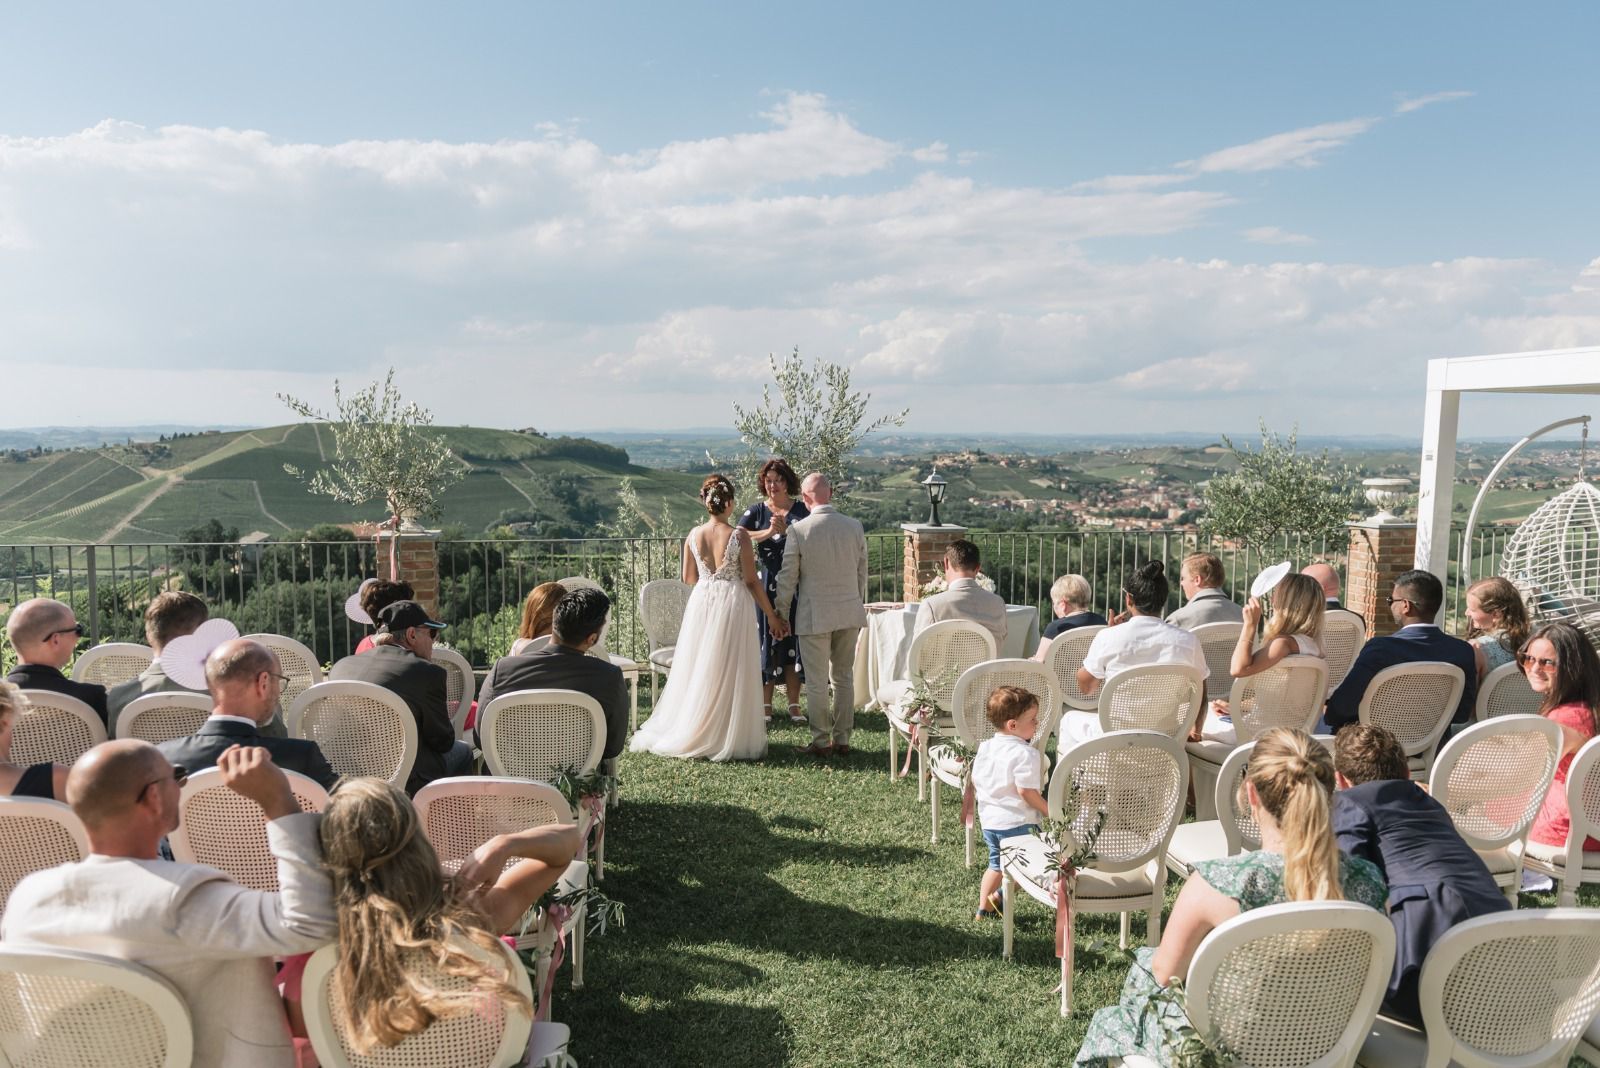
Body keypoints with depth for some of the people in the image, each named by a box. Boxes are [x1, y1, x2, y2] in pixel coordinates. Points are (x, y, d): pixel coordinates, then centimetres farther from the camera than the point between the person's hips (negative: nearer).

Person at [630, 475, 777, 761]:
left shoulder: (694, 535, -1)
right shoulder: (739, 535, -12)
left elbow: (688, 578, 9)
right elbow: (751, 581, -9)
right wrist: (772, 617, -1)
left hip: (701, 604, 4)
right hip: (731, 607, -4)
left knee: (697, 673, 15)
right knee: (729, 674, 6)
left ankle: (687, 733, 24)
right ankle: (727, 738, 12)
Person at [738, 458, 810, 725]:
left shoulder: (802, 510, 5)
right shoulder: (756, 511, 4)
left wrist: (786, 531, -21)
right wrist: (768, 533, -21)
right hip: (765, 585, 0)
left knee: (792, 641, 2)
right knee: (766, 640, 2)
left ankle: (794, 704, 11)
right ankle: (765, 704, 12)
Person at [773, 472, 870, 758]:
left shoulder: (799, 530, -12)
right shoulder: (855, 527, 0)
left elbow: (787, 578, -6)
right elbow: (862, 573, 8)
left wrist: (782, 615, 5)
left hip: (814, 616, -4)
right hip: (850, 613, 4)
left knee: (817, 682, 6)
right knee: (844, 678, 13)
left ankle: (822, 742, 13)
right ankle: (842, 740, 19)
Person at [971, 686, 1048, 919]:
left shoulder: (985, 747, 5)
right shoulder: (1025, 753, -18)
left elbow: (975, 783, 9)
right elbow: (1026, 791, -22)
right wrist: (1049, 811, -9)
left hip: (988, 819, 8)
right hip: (1017, 821, -8)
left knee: (996, 863, 24)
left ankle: (984, 907, 25)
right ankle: (999, 896, 3)